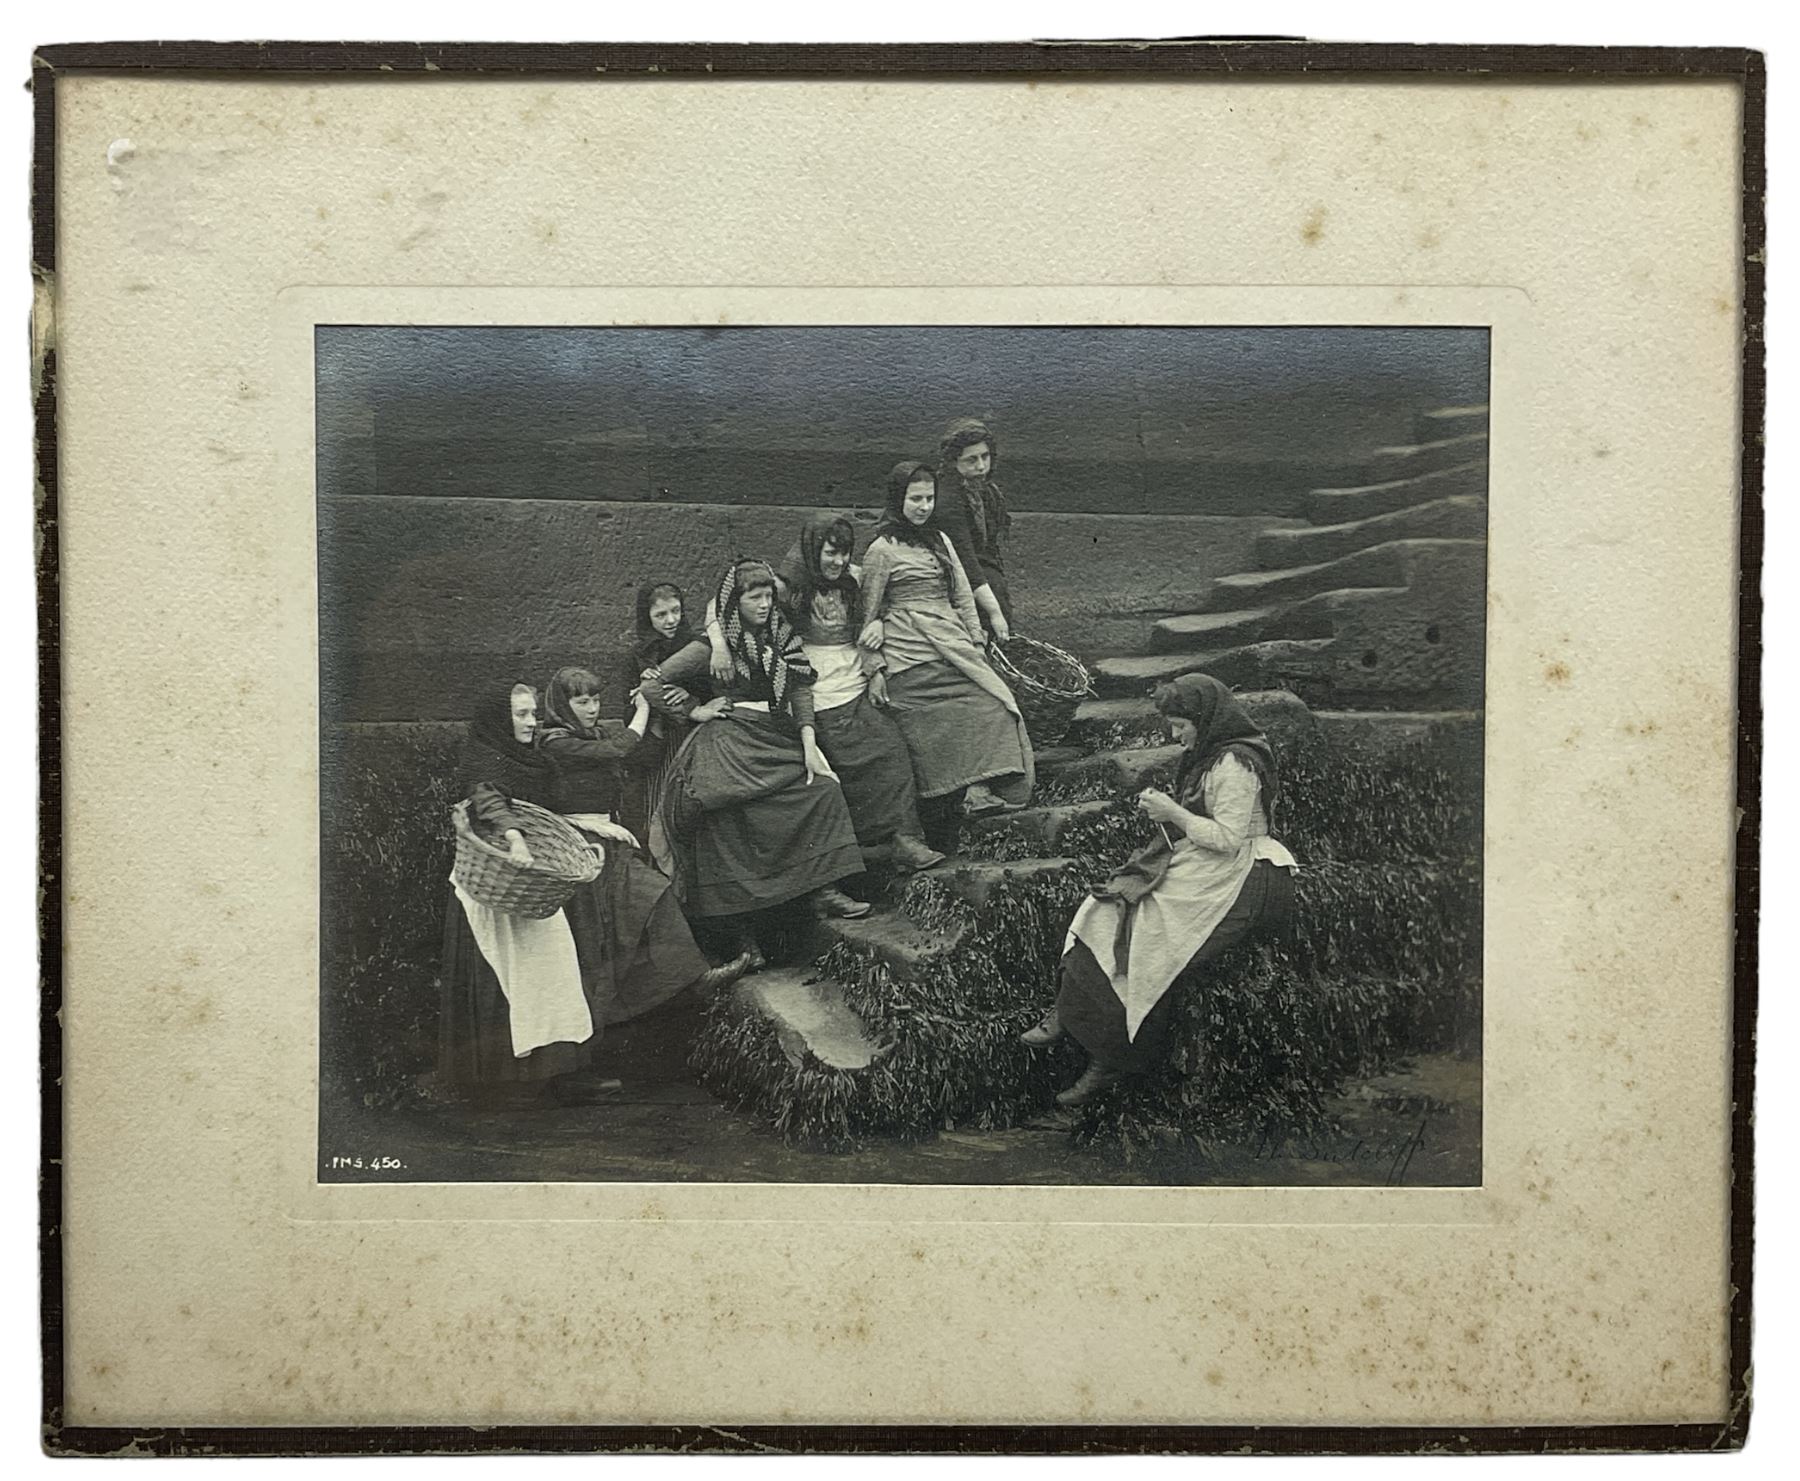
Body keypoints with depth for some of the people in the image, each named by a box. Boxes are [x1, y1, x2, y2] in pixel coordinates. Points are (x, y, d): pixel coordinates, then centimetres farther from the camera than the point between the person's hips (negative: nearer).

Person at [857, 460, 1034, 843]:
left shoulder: (940, 541, 19)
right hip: (911, 658, -7)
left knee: (993, 705, -13)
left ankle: (981, 790, -22)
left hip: (953, 646, 7)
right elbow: (868, 614, 2)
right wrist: (875, 670, -2)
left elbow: (964, 597, 20)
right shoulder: (883, 549, 0)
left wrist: (976, 648, 11)